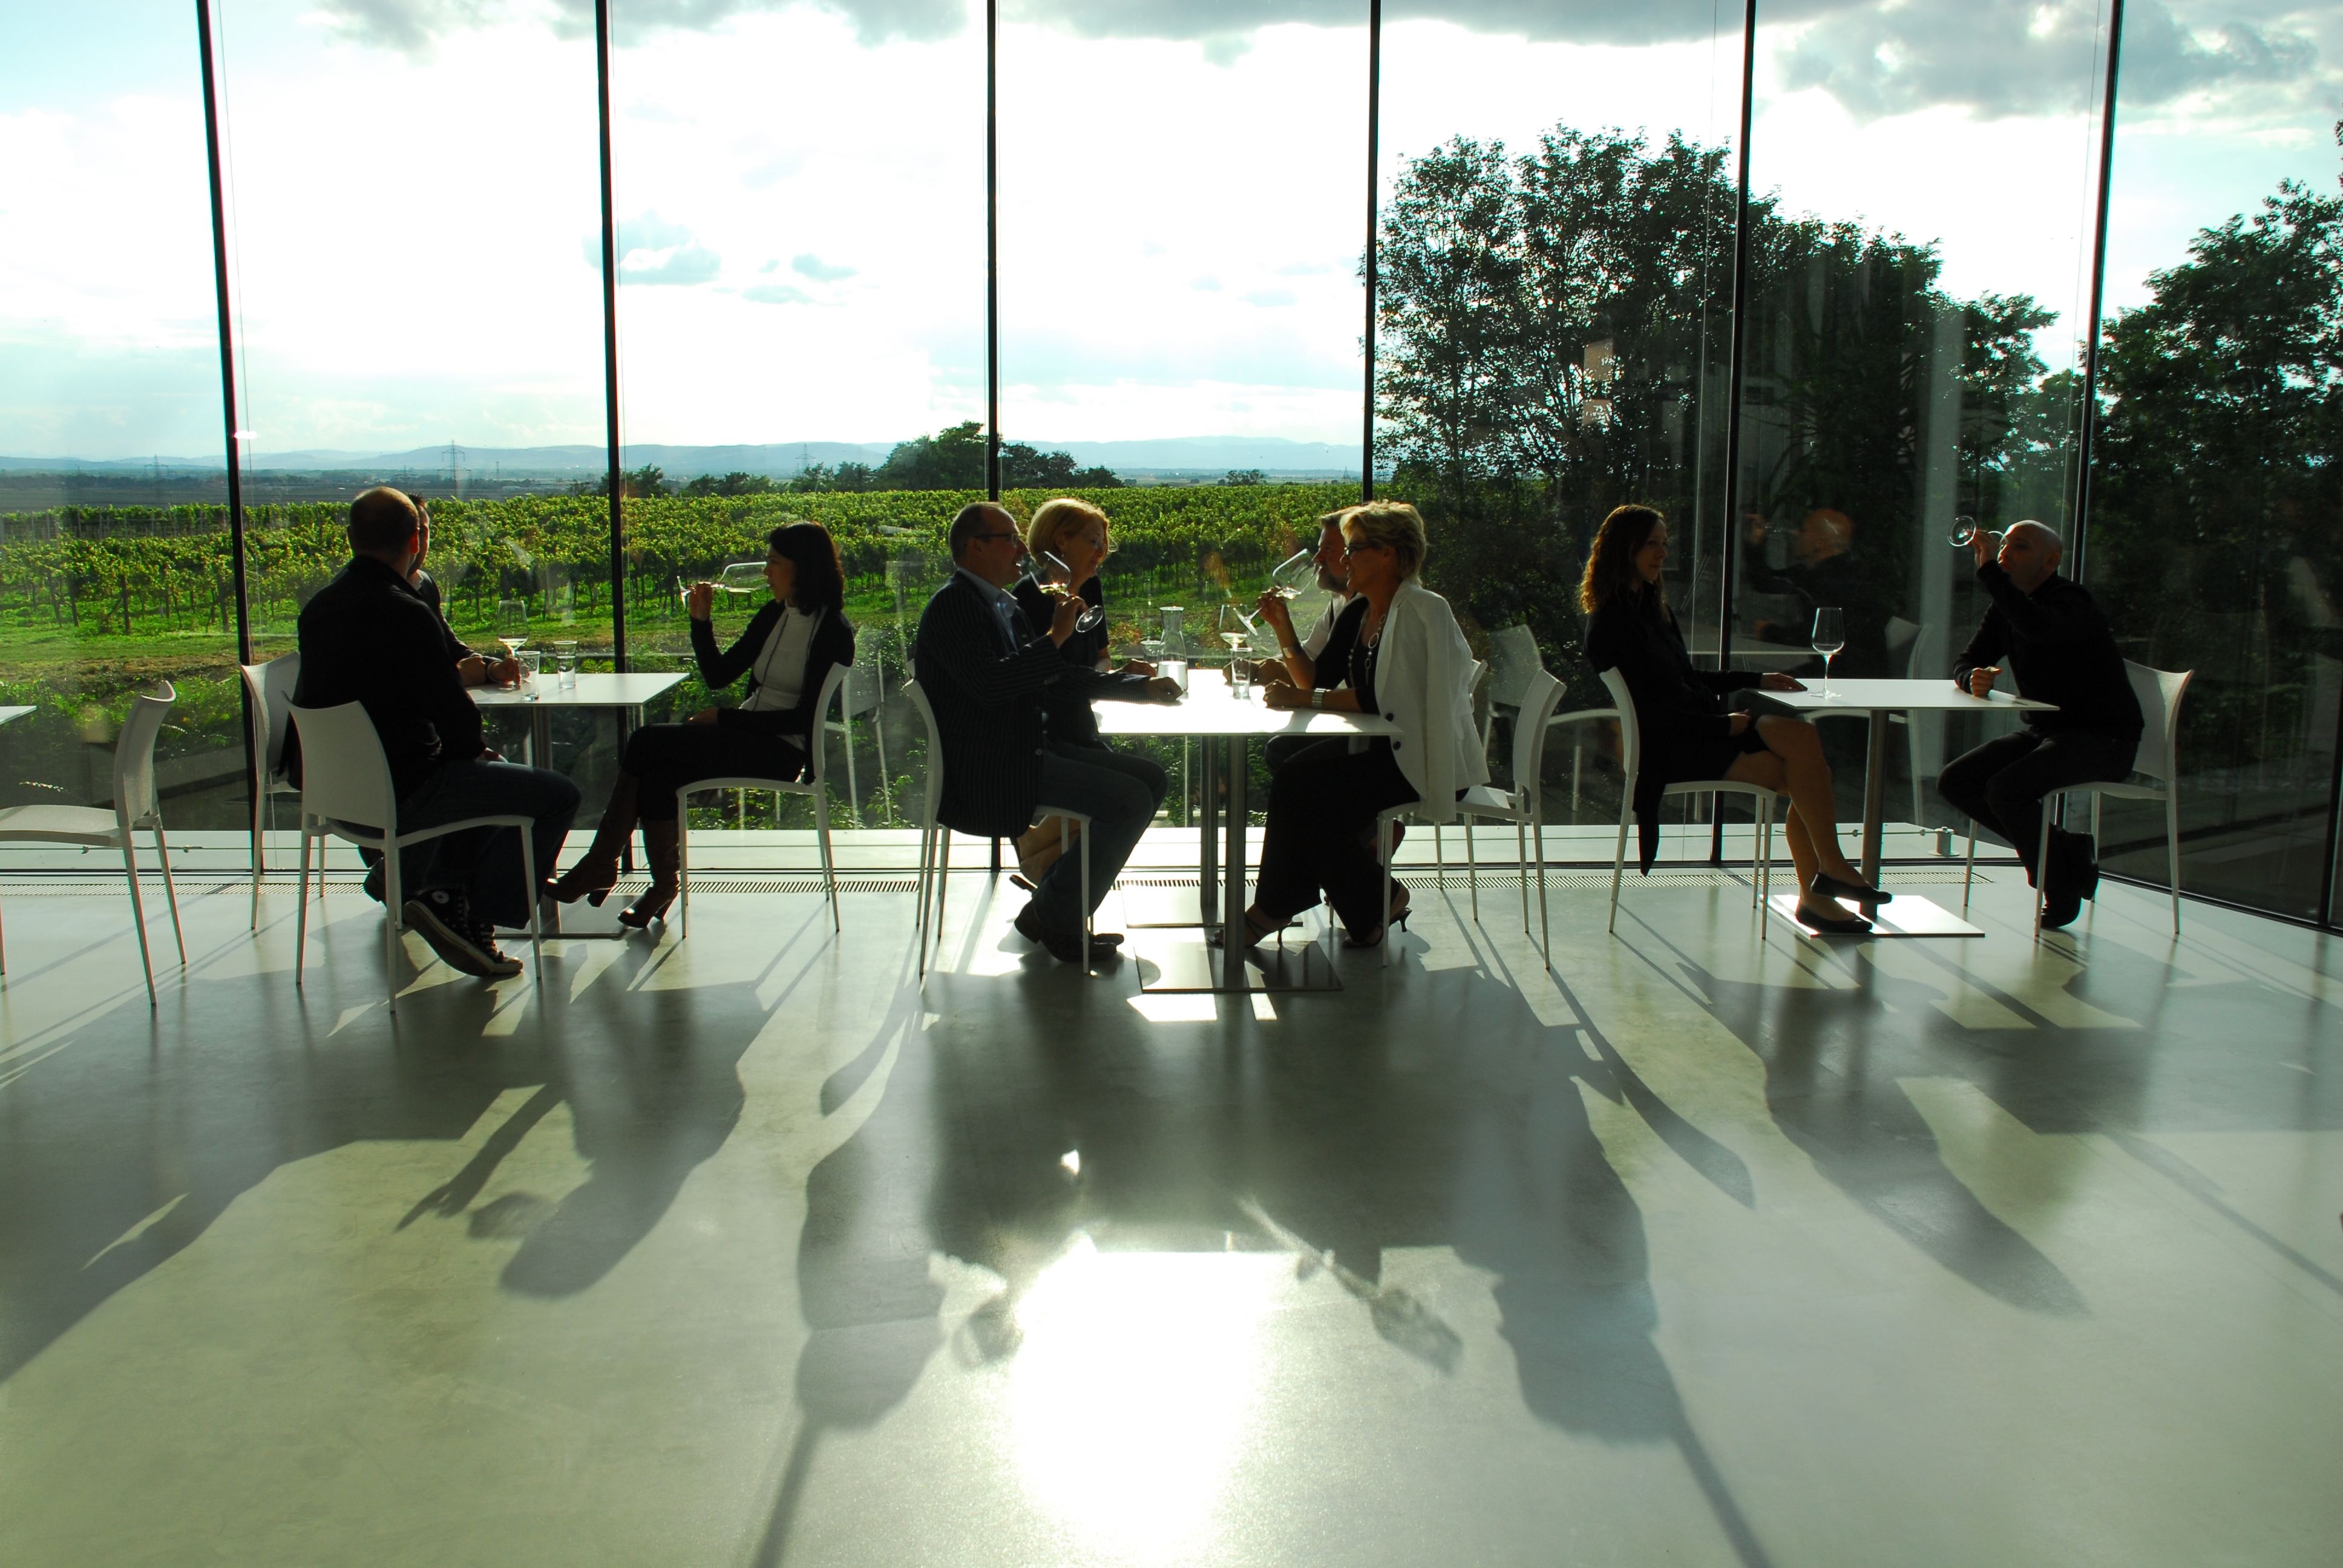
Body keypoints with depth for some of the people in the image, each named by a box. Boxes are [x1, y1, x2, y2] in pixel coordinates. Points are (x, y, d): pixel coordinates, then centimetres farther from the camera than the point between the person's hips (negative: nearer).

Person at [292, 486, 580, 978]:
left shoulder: (319, 606, 5)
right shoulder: (405, 613, -21)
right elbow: (452, 711, -17)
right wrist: (475, 750, 4)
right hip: (397, 793, -9)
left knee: (477, 773, 33)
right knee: (556, 794, -4)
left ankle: (430, 892, 25)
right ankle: (476, 920, 1)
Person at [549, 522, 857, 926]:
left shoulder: (834, 631, -8)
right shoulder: (773, 616, 14)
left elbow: (804, 717, -14)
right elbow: (718, 677, 16)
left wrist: (723, 717, -13)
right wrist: (701, 621, 2)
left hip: (784, 751, -7)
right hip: (744, 738, 7)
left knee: (647, 742, -17)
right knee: (657, 774, -21)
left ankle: (602, 863, -6)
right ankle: (662, 886, -13)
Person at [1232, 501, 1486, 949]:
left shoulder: (1422, 611, -17)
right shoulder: (1358, 611, 10)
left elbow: (1379, 700, -22)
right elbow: (1317, 676, 7)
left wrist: (1302, 698, -19)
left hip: (1426, 760, -8)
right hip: (1380, 746, 8)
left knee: (1300, 787, -18)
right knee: (1291, 773, -12)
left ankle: (1276, 908, 4)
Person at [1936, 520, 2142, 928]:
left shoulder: (2072, 601, -17)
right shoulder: (2007, 607, 9)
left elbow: (2037, 628, -40)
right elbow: (1965, 663, 10)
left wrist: (1988, 571, -35)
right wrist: (1973, 678, -15)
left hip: (2102, 738, -9)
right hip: (2045, 730, 9)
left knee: (2006, 788, -29)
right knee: (1954, 782, -5)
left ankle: (2060, 888, -5)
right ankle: (2064, 852, 4)